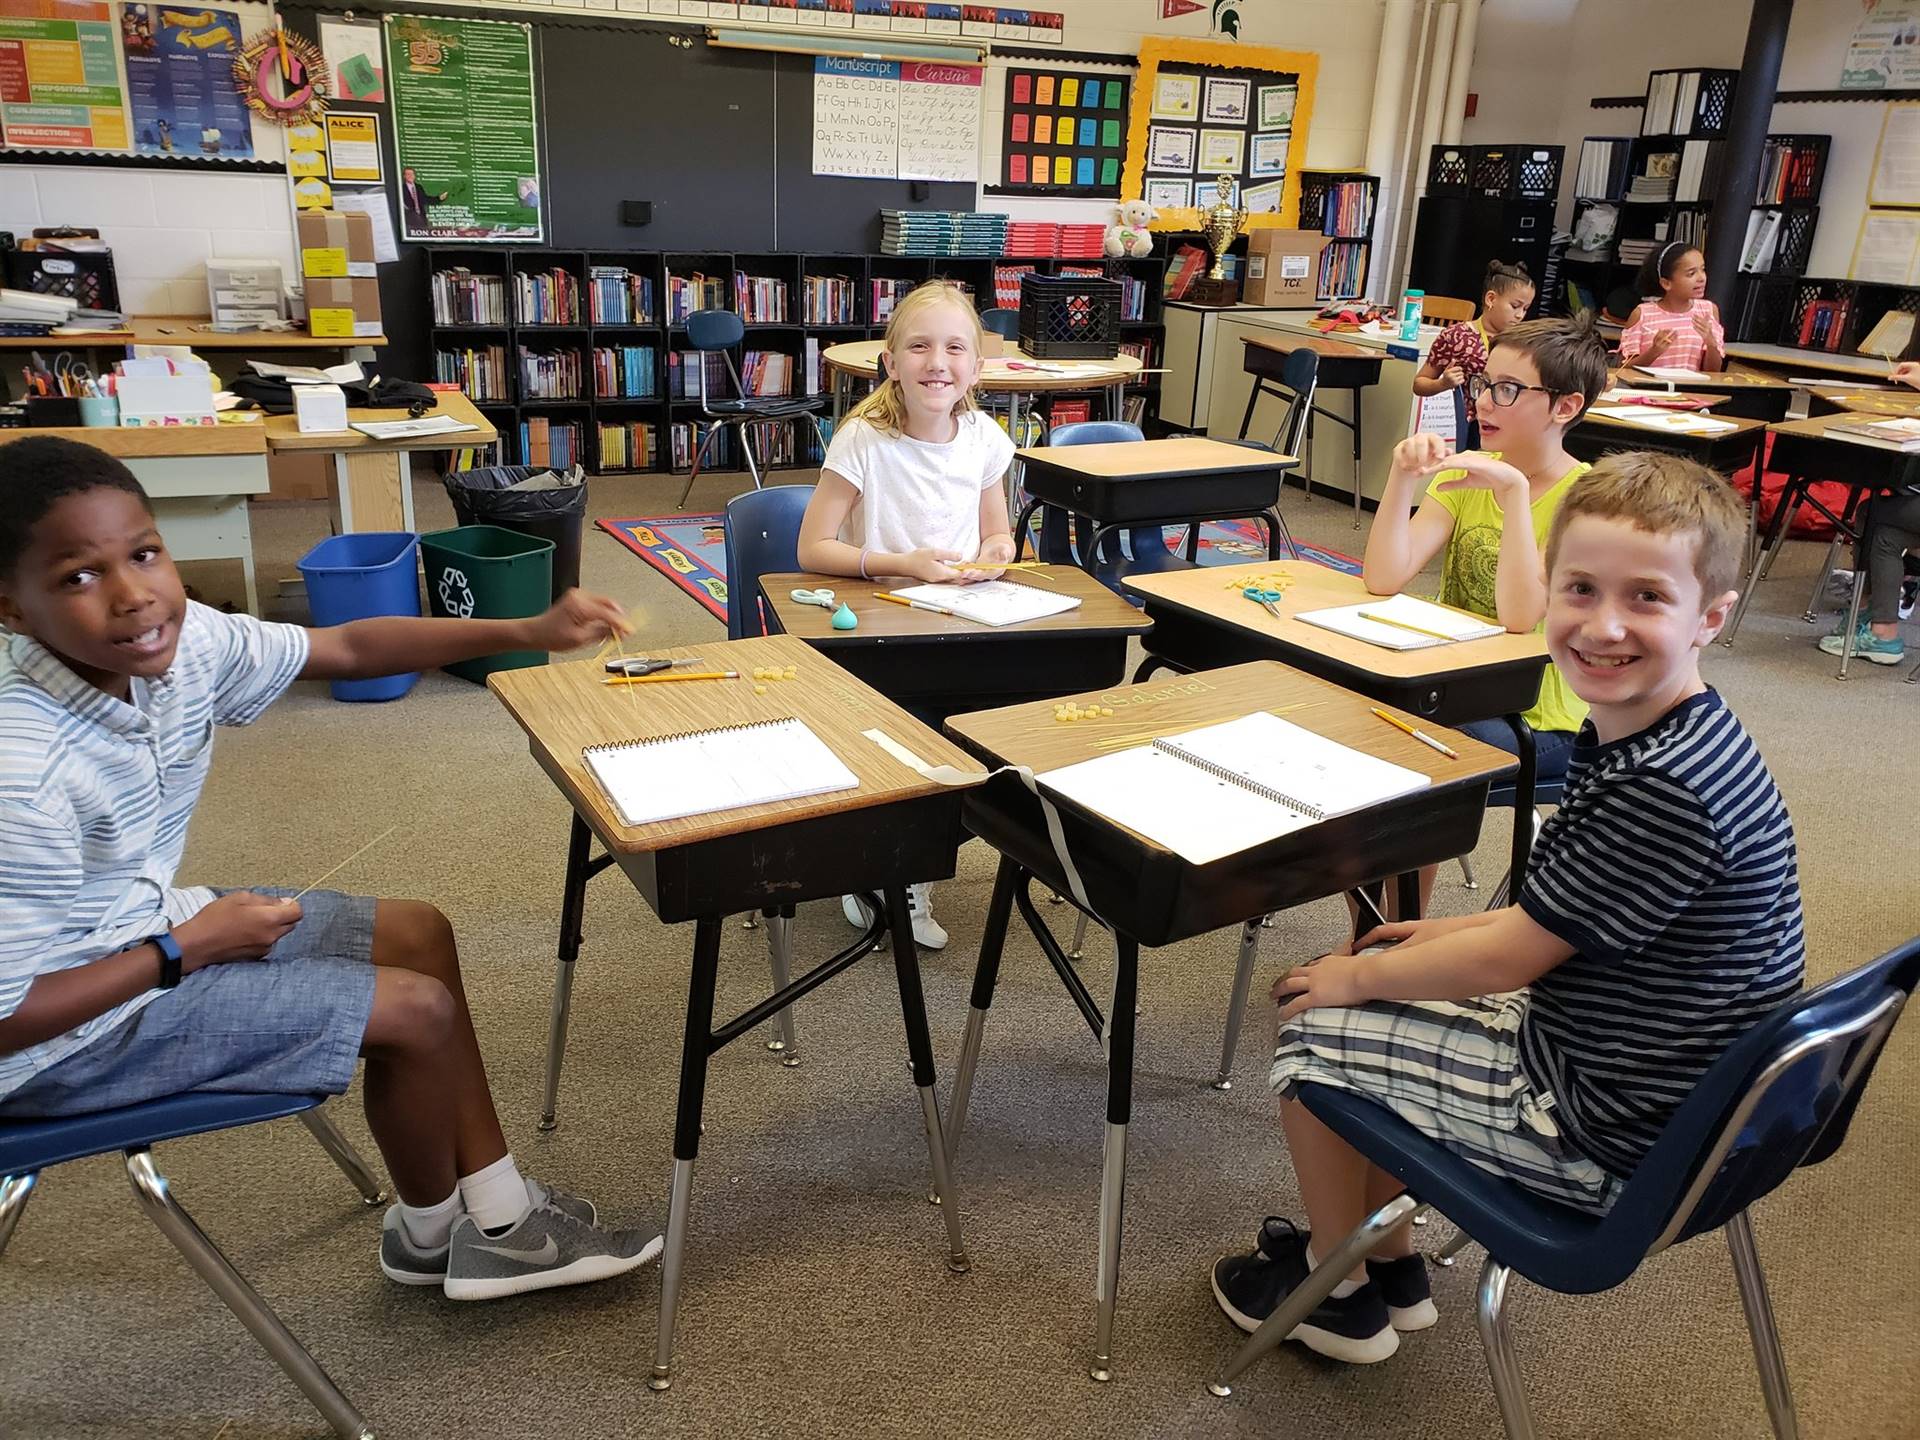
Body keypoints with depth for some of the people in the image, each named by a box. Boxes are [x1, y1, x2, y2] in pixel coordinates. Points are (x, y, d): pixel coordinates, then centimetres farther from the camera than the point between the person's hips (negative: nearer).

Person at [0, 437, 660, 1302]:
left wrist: (527, 633, -10)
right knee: (416, 1012, -10)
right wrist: (187, 949, -20)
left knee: (418, 934, 9)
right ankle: (429, 1238, 22)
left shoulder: (178, 641, -14)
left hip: (139, 926, 8)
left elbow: (349, 648, -2)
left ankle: (498, 1218, 20)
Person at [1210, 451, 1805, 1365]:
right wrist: (1460, 931, 7)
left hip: (1603, 1134, -9)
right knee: (1377, 988, 18)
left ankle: (1341, 1295, 24)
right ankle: (1390, 1263, 32)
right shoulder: (1633, 732, -1)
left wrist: (1360, 976, -8)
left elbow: (1507, 960, -22)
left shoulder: (1667, 789, -31)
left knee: (1317, 1034, -1)